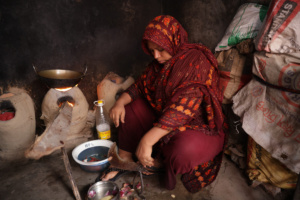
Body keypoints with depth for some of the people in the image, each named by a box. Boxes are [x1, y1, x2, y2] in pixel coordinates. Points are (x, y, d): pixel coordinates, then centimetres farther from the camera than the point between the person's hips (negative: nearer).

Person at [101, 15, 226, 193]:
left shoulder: (196, 61, -24)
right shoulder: (162, 62, 2)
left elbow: (183, 107, -34)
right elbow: (142, 84, 10)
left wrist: (148, 140, -39)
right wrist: (121, 102, -10)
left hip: (199, 128, -7)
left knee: (184, 149, -39)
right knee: (128, 110, 5)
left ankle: (160, 162, -2)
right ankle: (124, 160, 8)